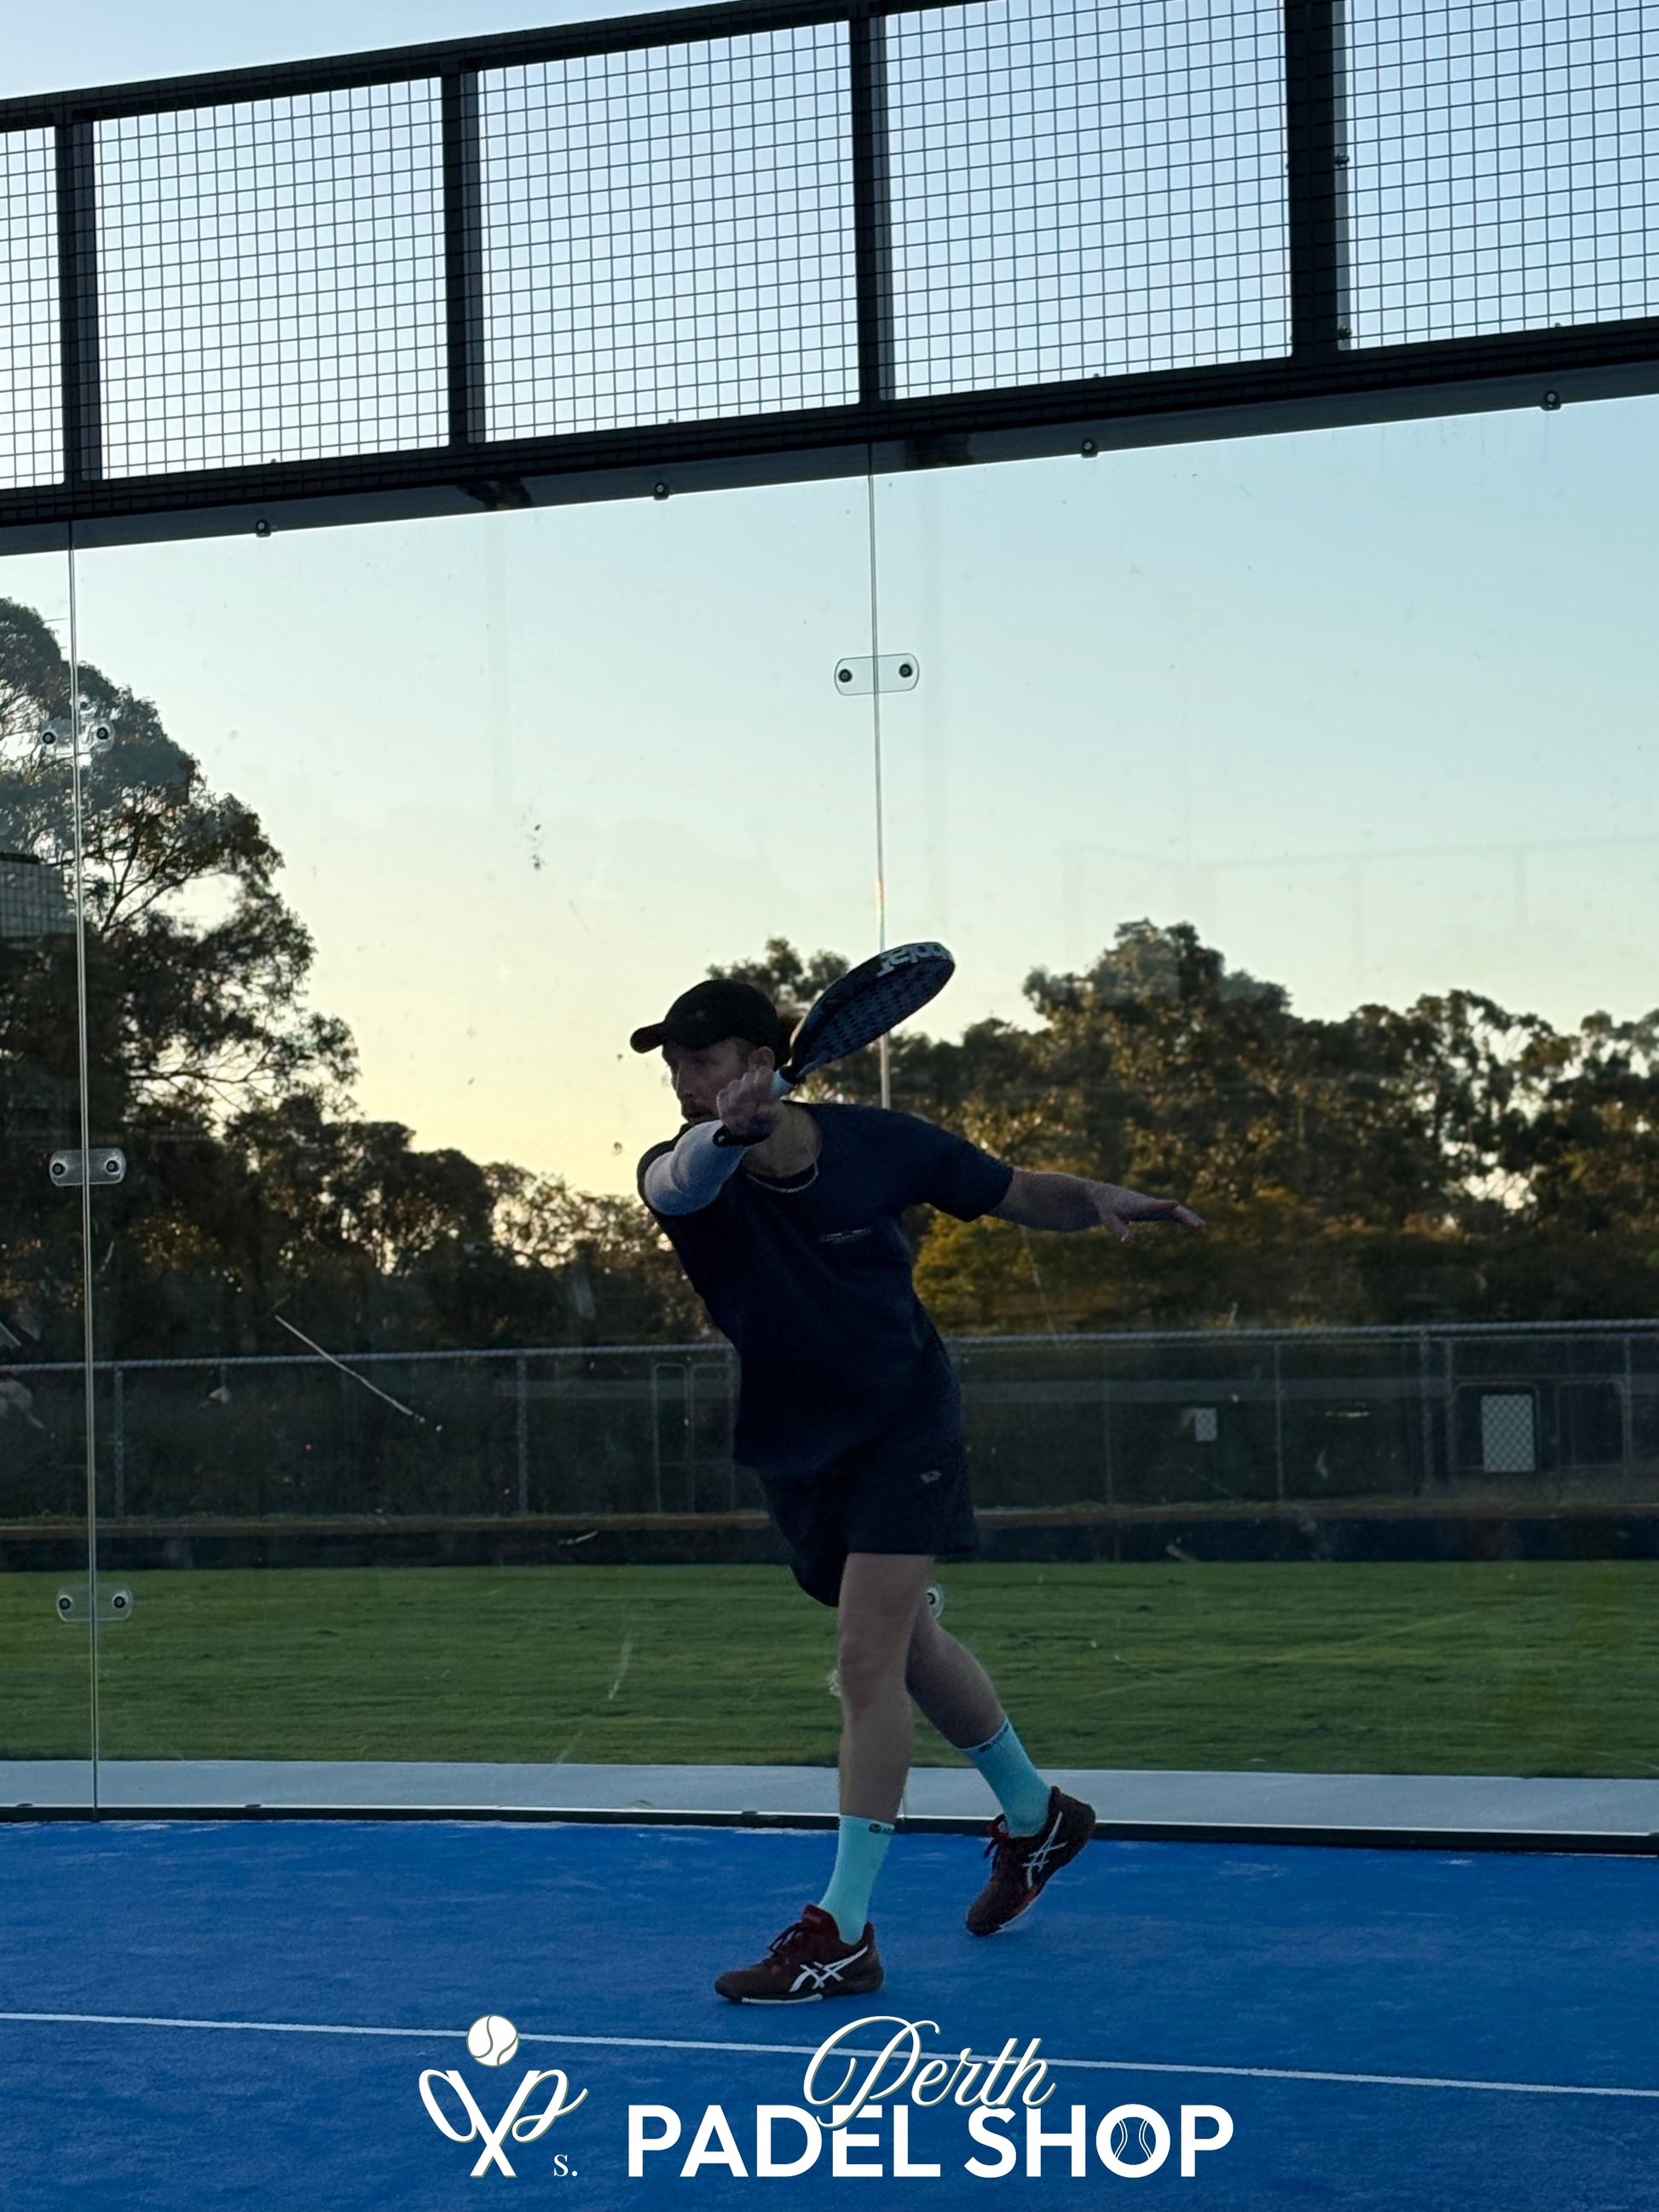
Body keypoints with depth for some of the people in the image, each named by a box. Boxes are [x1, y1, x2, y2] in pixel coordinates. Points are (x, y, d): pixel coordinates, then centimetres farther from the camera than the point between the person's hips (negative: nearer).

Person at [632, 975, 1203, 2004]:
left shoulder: (880, 1143, -16)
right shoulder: (687, 1171, -16)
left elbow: (1019, 1195, -1)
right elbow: (683, 1181, -43)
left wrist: (1095, 1200, -22)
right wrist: (729, 1135, -66)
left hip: (903, 1424, -4)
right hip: (794, 1447, 4)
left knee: (870, 1653, -17)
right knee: (910, 1648, 20)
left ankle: (843, 1934, -16)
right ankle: (1036, 1816, 44)